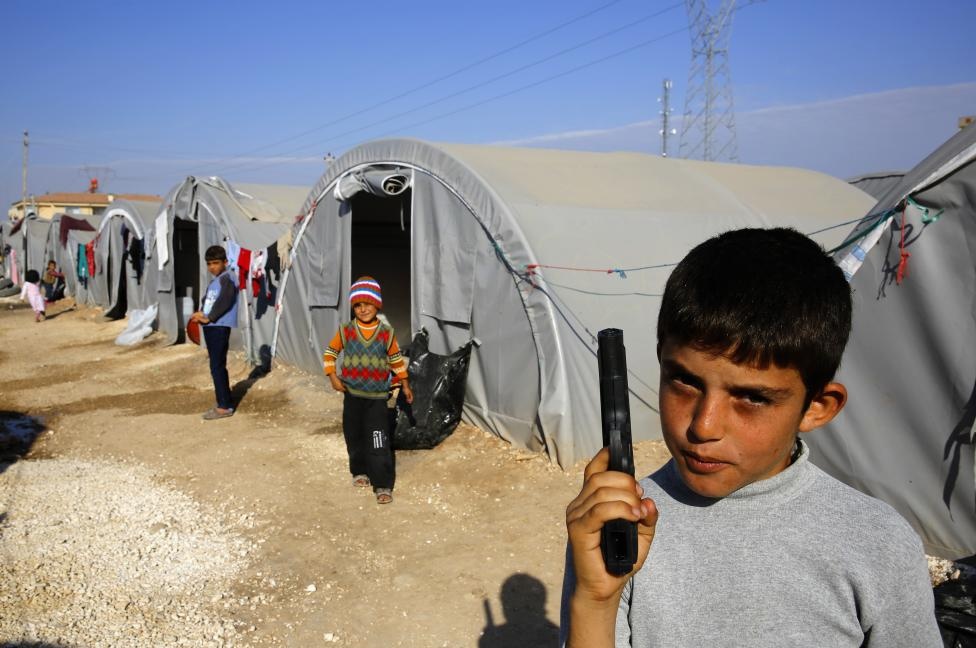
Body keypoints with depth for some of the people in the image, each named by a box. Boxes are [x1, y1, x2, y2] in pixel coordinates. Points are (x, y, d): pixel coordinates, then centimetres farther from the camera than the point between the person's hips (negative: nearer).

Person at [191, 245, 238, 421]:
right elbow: (207, 301, 20)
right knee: (217, 366, 14)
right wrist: (201, 314, -1)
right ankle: (226, 402, 23)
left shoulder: (227, 278, -9)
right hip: (211, 327, 10)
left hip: (220, 327, -10)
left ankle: (224, 406, -2)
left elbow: (225, 300, -22)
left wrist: (208, 318, -17)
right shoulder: (213, 282, 21)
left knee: (217, 367, -8)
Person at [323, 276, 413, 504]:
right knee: (354, 437, 15)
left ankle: (383, 486, -4)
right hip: (352, 394, 2)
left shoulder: (387, 332, -4)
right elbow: (330, 353, 8)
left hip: (377, 395, -2)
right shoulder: (346, 331, -3)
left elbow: (396, 360, 7)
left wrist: (405, 385, 12)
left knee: (379, 442, -9)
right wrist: (333, 377, -4)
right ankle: (360, 472, 37)